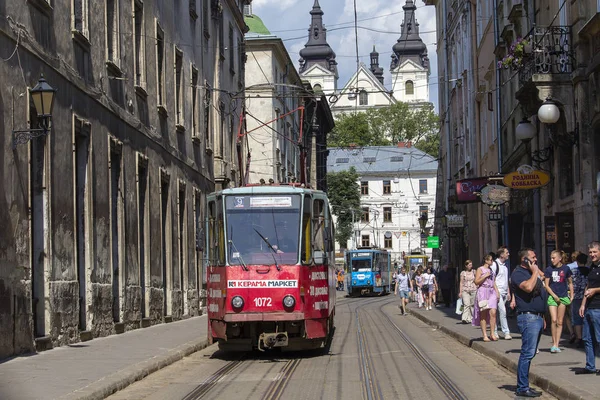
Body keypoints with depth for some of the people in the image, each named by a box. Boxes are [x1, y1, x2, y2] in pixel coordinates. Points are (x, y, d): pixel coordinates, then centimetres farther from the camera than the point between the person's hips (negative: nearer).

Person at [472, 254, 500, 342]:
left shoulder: (491, 270, 19)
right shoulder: (480, 269, 2)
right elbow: (476, 282, -4)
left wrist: (497, 292, 10)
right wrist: (485, 276, -12)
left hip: (491, 292, 5)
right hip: (483, 291, -5)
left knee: (493, 312, -10)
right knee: (483, 314, -3)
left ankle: (492, 333, -6)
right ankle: (485, 335, -1)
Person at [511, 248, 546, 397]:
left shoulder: (533, 272, 21)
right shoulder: (518, 274, -9)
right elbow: (528, 287, -28)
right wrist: (534, 272, -14)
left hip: (537, 317, 10)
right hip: (528, 317, -10)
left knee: (529, 354, 11)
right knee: (528, 353, -12)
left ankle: (523, 386, 16)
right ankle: (522, 388, -10)